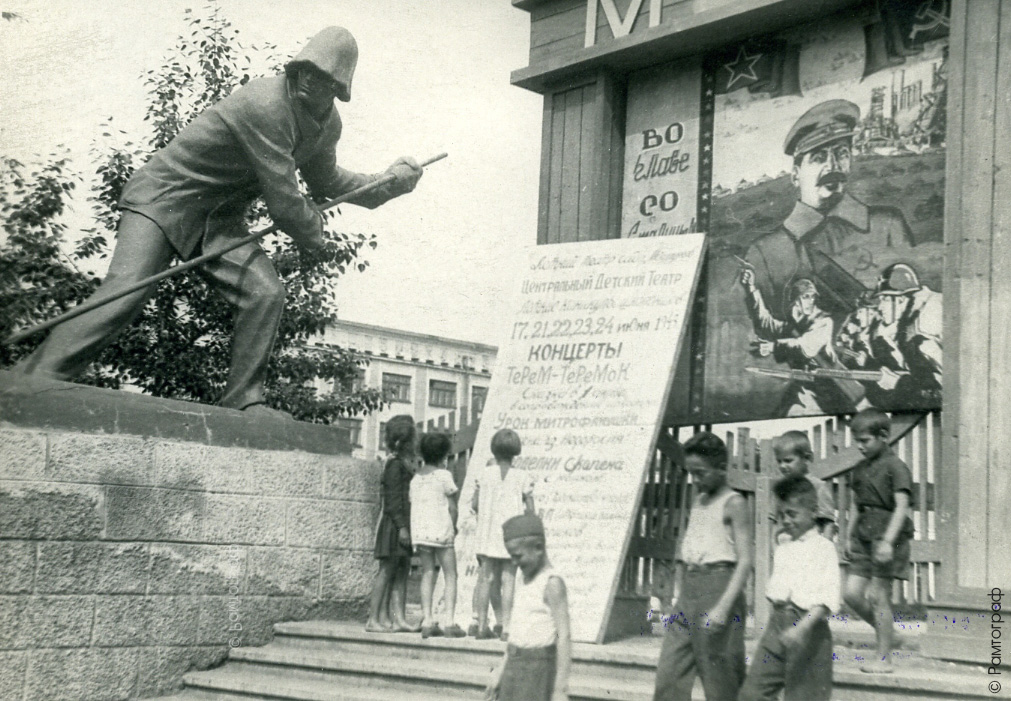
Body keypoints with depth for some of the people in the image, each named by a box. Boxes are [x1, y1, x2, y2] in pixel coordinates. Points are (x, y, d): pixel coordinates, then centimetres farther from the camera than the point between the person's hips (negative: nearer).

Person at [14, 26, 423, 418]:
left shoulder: (328, 124, 4)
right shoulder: (266, 105, -26)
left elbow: (325, 181, 25)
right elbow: (284, 204, -23)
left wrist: (388, 184, 14)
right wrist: (313, 235, -4)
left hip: (219, 221, 8)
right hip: (165, 196, -8)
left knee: (266, 293, -12)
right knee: (124, 294, -22)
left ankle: (243, 402, -3)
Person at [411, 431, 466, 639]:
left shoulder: (416, 476, 11)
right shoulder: (443, 475, -6)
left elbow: (413, 504, 9)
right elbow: (452, 507, -7)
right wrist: (453, 528, 7)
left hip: (419, 530, 5)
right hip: (441, 530, -5)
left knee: (427, 573, 7)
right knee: (450, 575, 0)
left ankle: (427, 621, 2)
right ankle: (450, 621, -8)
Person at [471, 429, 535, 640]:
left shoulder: (484, 474, 0)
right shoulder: (521, 477, -4)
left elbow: (474, 505, 0)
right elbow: (530, 510, -4)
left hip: (487, 533, 2)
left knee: (486, 579, 8)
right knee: (508, 580, 0)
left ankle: (482, 626, 10)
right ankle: (505, 628, -3)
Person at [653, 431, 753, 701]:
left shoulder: (733, 504, -7)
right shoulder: (697, 501, 16)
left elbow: (745, 560, -14)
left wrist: (723, 607, -22)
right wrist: (678, 594, 13)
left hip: (719, 586, -7)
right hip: (689, 588, 7)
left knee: (719, 679, -2)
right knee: (668, 674, 3)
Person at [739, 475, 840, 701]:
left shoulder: (823, 548, -7)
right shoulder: (782, 549, 15)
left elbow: (827, 598, -16)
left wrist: (802, 627, -27)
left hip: (807, 625, -6)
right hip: (777, 622, 7)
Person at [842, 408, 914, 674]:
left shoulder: (895, 467, -9)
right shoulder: (860, 469, 14)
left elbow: (901, 507, -15)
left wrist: (888, 541, -23)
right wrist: (850, 537, 16)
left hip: (888, 533, -7)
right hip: (864, 534, 7)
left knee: (878, 595, -5)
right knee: (852, 593, 1)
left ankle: (884, 658, 3)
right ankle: (886, 633, 22)